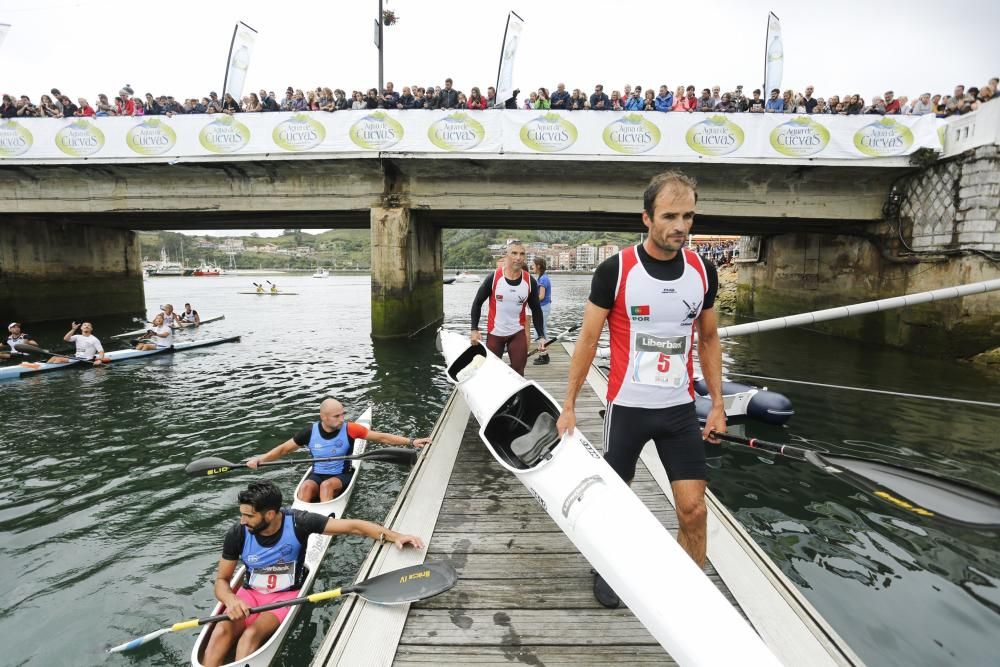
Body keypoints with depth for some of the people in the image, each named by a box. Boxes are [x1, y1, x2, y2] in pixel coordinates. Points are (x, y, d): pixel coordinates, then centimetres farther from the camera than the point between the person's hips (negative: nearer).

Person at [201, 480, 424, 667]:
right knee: (221, 631, -24)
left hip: (286, 595, -3)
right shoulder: (237, 534, -13)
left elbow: (351, 526, -22)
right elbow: (221, 580, -2)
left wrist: (393, 536, -34)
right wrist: (230, 600, -26)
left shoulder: (297, 522, -20)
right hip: (250, 593, 3)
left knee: (251, 635, -27)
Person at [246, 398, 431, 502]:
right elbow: (284, 449, 5)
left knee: (326, 485, -33)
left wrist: (411, 441, -19)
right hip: (317, 475, 2)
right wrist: (259, 459, -6)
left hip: (342, 476, -2)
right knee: (306, 487, -29)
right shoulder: (310, 432, -8)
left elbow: (382, 437, -12)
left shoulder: (349, 429, -13)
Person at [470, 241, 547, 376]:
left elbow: (536, 310, 2)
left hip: (518, 333, 1)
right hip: (494, 333, 0)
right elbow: (477, 303, -3)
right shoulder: (494, 278, -14)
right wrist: (474, 329, -7)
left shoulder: (530, 281, -9)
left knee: (518, 371, 2)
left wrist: (541, 336, -5)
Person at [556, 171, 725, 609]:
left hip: (680, 409, 3)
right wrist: (568, 405, -6)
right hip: (627, 407, -2)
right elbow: (587, 340, -7)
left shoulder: (703, 271, 0)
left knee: (693, 509, 3)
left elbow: (709, 339, 11)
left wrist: (717, 403, 7)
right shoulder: (615, 270, -13)